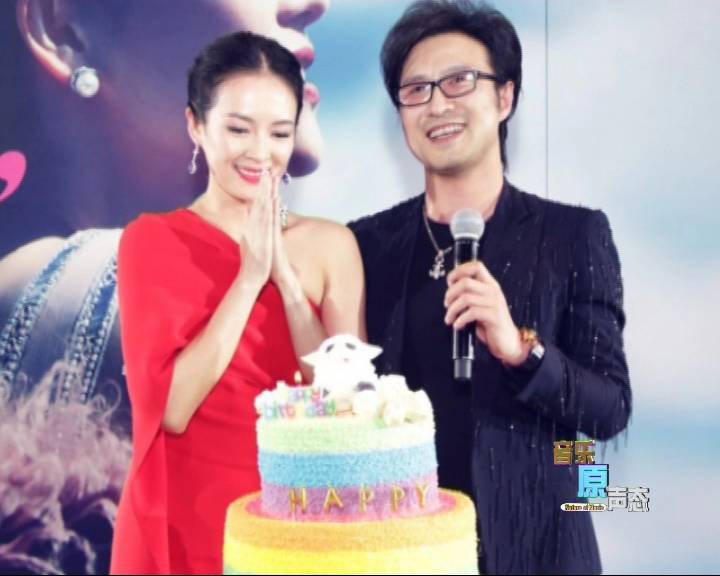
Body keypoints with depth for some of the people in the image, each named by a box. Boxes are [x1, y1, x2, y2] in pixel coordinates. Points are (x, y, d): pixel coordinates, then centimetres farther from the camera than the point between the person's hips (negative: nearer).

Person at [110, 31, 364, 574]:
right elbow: (170, 407, -14)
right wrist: (250, 276, -18)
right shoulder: (151, 239, -6)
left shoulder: (331, 243, -2)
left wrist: (285, 274, -16)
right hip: (182, 521, -1)